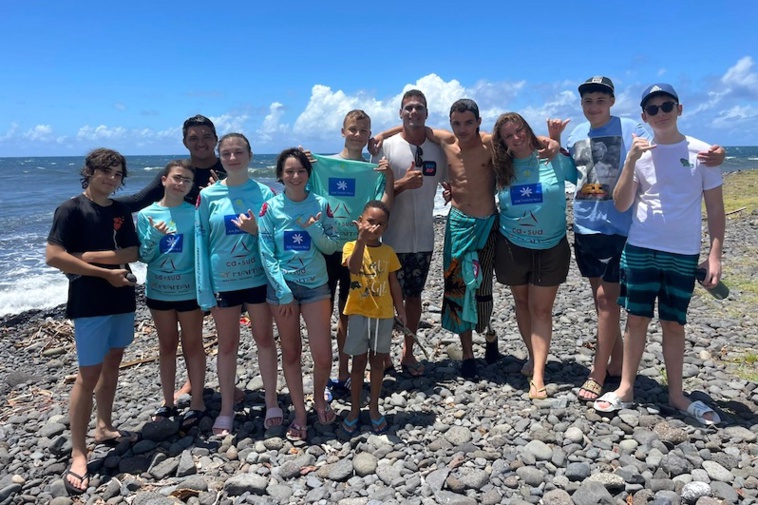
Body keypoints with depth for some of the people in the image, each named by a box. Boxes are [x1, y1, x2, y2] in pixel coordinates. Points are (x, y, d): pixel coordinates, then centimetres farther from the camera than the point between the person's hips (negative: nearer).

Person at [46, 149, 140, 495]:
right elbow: (53, 257, -16)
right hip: (89, 304, -6)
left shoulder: (121, 212, 9)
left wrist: (88, 256, -13)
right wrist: (106, 272, -15)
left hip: (122, 299, 6)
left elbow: (133, 253, -1)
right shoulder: (71, 209, -8)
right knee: (89, 375, -5)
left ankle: (104, 428, 31)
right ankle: (78, 455, 4)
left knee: (112, 364, 15)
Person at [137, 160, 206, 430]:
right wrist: (153, 236, -18)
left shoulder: (195, 213, -6)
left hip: (189, 289, -2)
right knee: (167, 346, 15)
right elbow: (144, 257, -2)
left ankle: (197, 403, 20)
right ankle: (168, 402, 28)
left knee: (192, 346, 8)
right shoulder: (147, 214, -1)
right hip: (159, 289, 2)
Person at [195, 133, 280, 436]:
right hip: (223, 280, 0)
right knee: (227, 345, 10)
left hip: (258, 277, 0)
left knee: (264, 339, 10)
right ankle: (226, 411, 25)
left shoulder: (264, 193, -1)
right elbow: (201, 243, -1)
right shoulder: (208, 196, -2)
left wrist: (257, 230, -18)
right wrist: (204, 289, -5)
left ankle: (271, 403, 26)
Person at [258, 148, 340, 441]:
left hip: (316, 285, 1)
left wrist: (314, 229, -18)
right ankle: (300, 414, 26)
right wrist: (284, 291, -13)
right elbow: (267, 254, -7)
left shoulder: (320, 205, -2)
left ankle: (319, 398, 31)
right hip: (282, 287, -1)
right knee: (291, 353, 9)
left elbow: (332, 247, 0)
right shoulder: (270, 208, -6)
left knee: (323, 356, 0)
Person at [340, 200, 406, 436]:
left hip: (384, 315, 3)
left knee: (377, 362, 12)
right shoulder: (351, 246, -7)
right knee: (359, 362, 8)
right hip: (359, 313, -2)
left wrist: (400, 310, 7)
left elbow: (393, 283, 8)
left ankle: (374, 408, 26)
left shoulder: (388, 252, 2)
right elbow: (354, 268, -29)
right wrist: (361, 240, -40)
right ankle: (355, 409, 22)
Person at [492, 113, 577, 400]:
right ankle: (533, 356, 31)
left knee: (541, 309, -1)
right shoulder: (501, 168, -1)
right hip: (512, 246, 3)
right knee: (522, 303, 13)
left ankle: (538, 375, 0)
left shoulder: (555, 159, -7)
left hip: (551, 247, -2)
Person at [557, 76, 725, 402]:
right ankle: (615, 361, 29)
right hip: (584, 227, 6)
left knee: (607, 297, -5)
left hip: (617, 228, -5)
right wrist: (554, 140, 2)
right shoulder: (577, 134, 9)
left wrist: (710, 156, -30)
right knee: (601, 296, 13)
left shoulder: (630, 129, -5)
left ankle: (599, 374, 6)